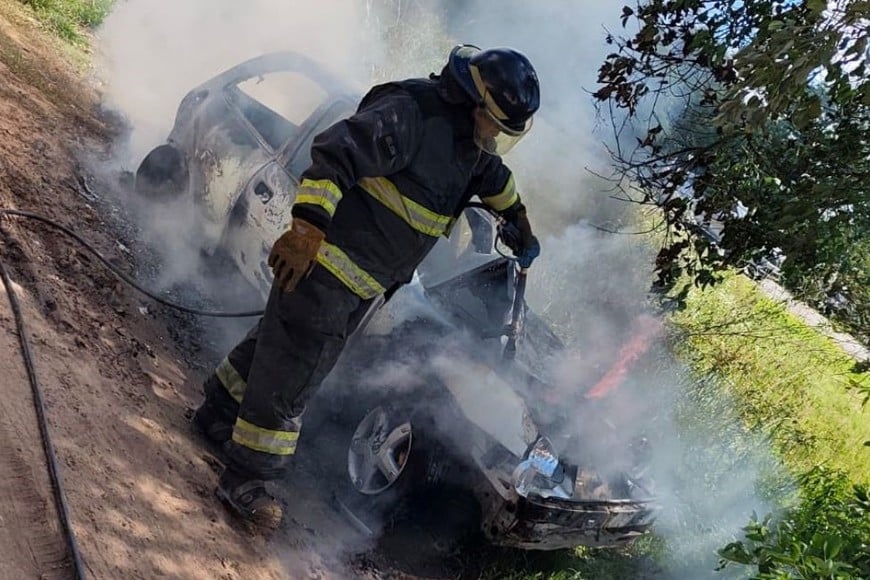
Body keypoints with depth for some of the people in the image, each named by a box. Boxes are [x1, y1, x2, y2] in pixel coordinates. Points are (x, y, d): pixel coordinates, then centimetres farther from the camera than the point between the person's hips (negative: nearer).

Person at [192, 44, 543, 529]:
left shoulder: (472, 139, 9)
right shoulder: (412, 113, -22)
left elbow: (495, 178, 32)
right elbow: (335, 155, -29)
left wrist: (519, 219, 36)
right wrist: (308, 227, -36)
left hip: (364, 283, 9)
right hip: (325, 263, -9)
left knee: (276, 344, 22)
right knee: (291, 372, -5)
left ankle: (220, 415, 41)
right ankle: (247, 479, 7)